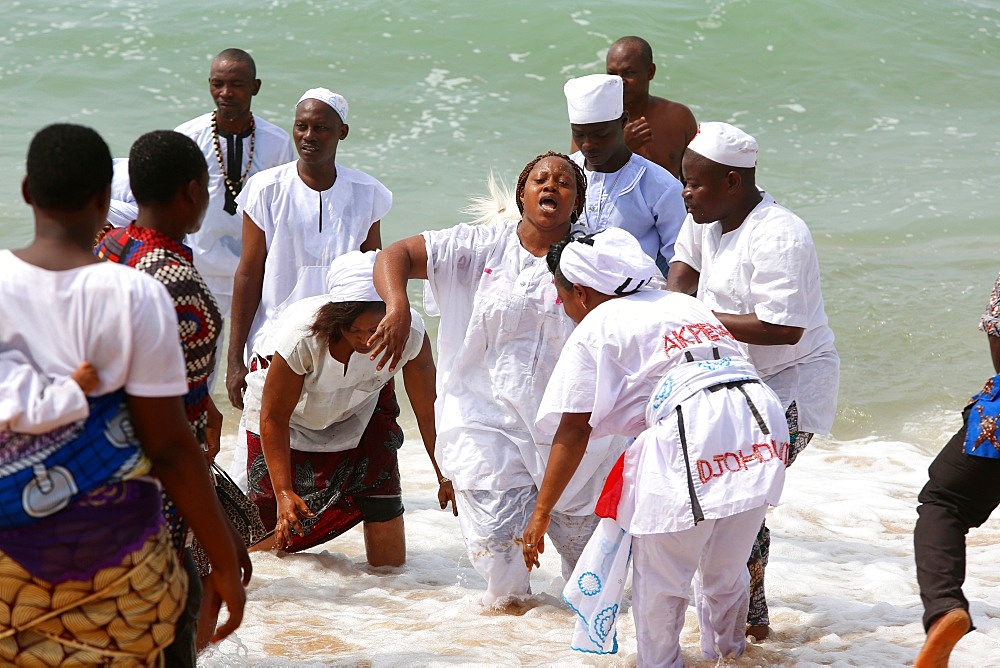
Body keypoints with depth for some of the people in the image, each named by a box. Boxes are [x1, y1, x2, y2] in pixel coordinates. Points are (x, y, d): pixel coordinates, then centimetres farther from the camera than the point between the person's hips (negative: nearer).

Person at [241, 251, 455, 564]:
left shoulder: (410, 333, -31)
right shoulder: (301, 336, -38)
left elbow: (428, 412, -16)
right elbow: (273, 418, -27)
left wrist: (446, 478, -10)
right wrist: (283, 493, -32)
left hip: (361, 413, 2)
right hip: (291, 419, -2)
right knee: (280, 530, -6)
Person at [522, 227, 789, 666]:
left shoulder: (595, 329, 8)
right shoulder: (684, 303, 28)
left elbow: (573, 432, 4)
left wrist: (541, 513, 9)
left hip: (690, 433, -7)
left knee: (660, 571, 12)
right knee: (724, 570, 26)